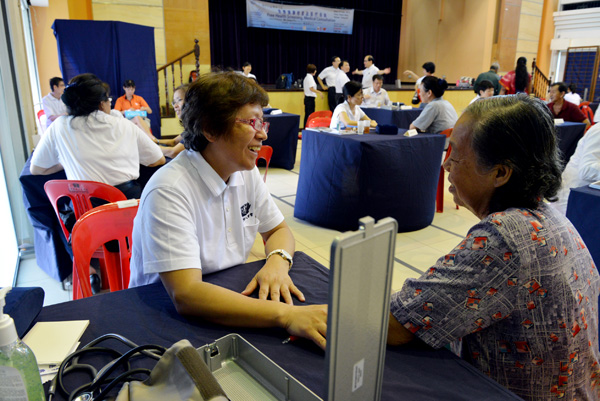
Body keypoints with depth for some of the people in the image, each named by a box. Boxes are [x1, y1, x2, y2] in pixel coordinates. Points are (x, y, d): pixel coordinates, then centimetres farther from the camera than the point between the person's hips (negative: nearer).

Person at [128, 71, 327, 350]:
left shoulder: (246, 172, 0)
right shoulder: (169, 191, -24)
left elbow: (279, 229, 9)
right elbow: (185, 295, -32)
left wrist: (278, 260, -15)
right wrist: (285, 314, -40)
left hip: (232, 296, 6)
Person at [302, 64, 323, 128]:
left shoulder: (306, 77, 15)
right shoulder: (310, 77, -13)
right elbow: (311, 88, -21)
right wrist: (319, 92, -22)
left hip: (306, 98, 10)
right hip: (310, 98, -10)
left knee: (307, 114, 11)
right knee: (311, 114, -8)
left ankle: (305, 128, 14)